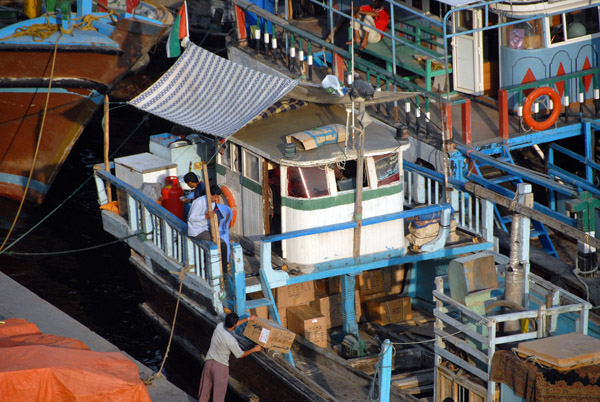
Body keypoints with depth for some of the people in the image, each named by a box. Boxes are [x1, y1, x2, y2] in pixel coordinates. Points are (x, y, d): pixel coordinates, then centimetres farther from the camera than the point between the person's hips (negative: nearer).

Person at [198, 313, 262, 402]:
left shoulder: (219, 326, -10)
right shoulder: (231, 340, -27)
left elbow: (233, 324, 13)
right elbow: (240, 355, -11)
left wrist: (248, 319, 23)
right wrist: (254, 349, 3)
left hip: (208, 362, 6)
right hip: (220, 366, -6)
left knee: (205, 388, 20)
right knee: (219, 391, 9)